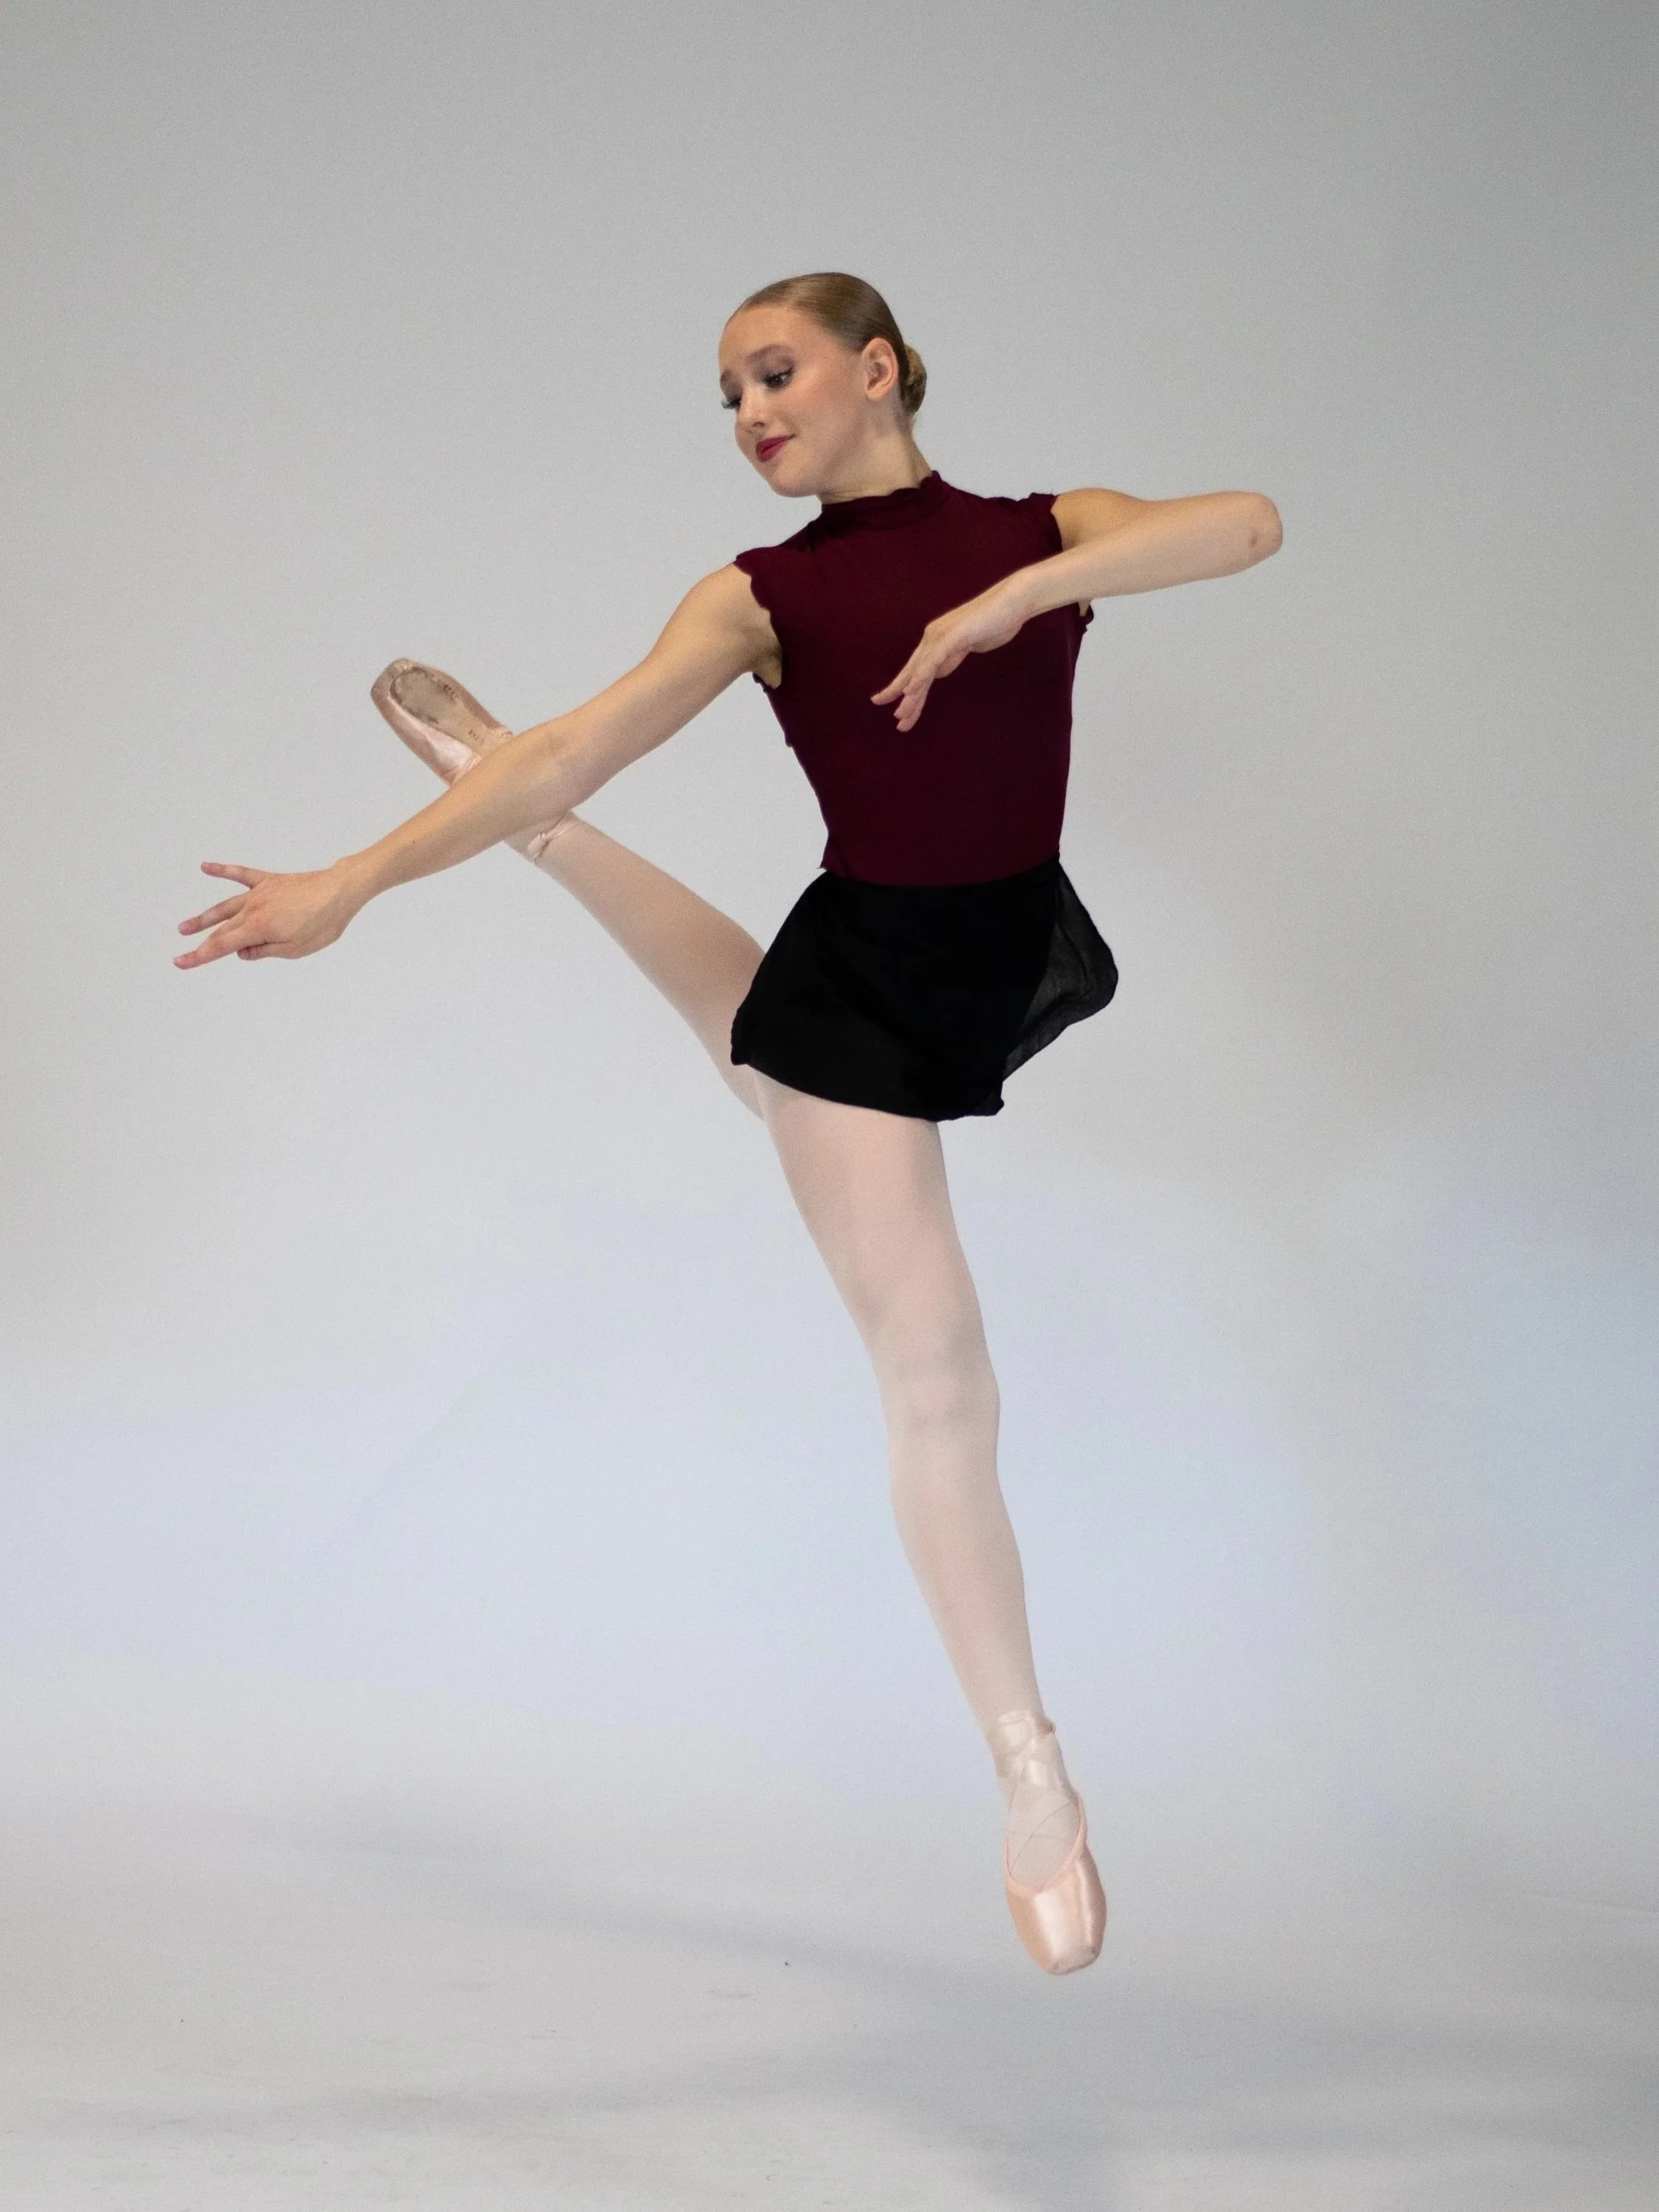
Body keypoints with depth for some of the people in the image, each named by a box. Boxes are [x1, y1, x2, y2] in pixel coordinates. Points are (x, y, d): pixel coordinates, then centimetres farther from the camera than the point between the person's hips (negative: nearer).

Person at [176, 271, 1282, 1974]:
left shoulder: (1043, 533, -3)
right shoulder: (766, 598, -6)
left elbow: (1247, 525, -20)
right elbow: (586, 744, -15)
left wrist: (1022, 593, -30)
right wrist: (351, 881, -24)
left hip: (1002, 969, 3)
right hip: (856, 988, -2)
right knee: (938, 1388, -2)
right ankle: (1031, 1779, 7)